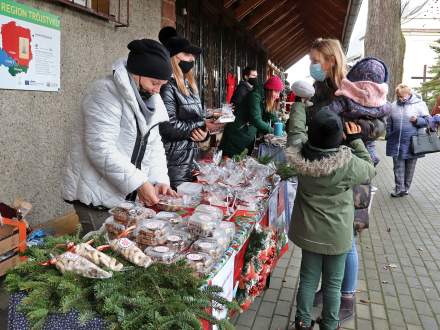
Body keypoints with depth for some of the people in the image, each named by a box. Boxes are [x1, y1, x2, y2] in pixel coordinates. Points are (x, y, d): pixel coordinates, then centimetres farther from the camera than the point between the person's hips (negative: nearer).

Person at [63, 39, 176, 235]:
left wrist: (160, 180, -6)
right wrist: (139, 183, -25)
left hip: (129, 195, 8)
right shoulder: (105, 93, -17)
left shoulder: (149, 98, 9)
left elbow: (154, 144, 8)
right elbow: (101, 149, -26)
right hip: (97, 197, -8)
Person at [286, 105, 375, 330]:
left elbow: (297, 128, 3)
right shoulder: (348, 163, -25)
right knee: (332, 284, 16)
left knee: (308, 279, 19)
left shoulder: (300, 154, -17)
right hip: (337, 234, -3)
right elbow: (370, 170, -3)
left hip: (309, 230, 3)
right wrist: (356, 141, -2)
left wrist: (300, 101, 17)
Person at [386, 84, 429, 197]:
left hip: (412, 144, -3)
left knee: (409, 168, 9)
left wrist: (417, 120, -20)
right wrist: (389, 137, 9)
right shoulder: (394, 106, 6)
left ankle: (406, 188, 21)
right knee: (398, 166, 4)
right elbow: (389, 124, 15)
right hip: (396, 143, 3)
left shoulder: (419, 104, -4)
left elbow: (428, 121, -1)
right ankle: (399, 188, 12)